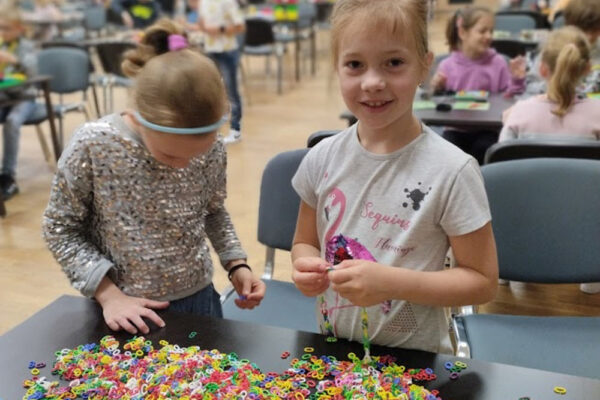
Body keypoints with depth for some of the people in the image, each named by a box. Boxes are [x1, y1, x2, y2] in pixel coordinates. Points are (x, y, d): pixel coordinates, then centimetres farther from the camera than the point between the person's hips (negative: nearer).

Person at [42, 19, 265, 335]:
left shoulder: (211, 149, -12)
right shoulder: (92, 146, -20)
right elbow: (61, 229, -9)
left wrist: (237, 265, -7)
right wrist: (109, 294, -15)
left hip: (198, 300, 2)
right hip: (123, 313, -2)